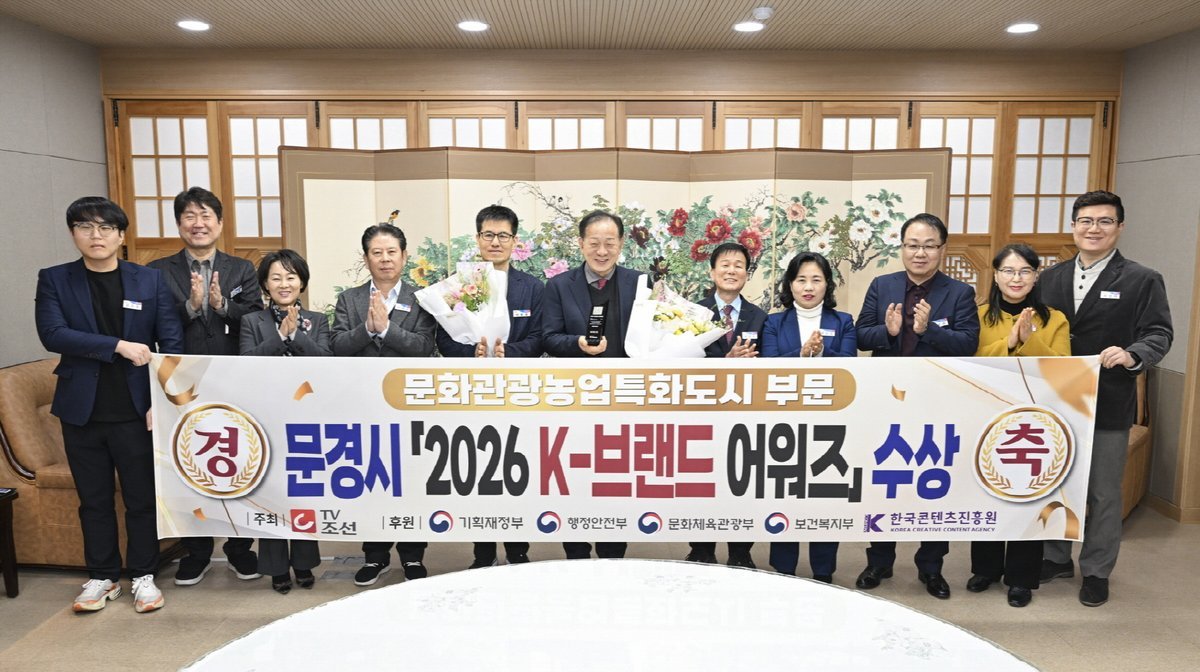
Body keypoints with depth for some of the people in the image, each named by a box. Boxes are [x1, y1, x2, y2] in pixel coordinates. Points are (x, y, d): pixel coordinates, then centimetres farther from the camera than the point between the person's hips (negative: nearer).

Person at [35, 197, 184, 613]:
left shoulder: (150, 280, 1)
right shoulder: (54, 281, 3)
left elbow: (172, 343, -2)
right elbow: (52, 334, -11)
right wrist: (119, 346, -20)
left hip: (136, 410, -1)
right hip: (81, 412, 1)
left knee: (142, 497, 7)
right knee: (94, 500, 12)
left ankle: (143, 576, 22)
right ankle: (102, 577, 28)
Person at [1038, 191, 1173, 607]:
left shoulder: (1142, 280, -3)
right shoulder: (1051, 278, 9)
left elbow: (1158, 334, -9)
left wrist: (1132, 355, -28)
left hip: (1108, 406, -3)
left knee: (1103, 494, 9)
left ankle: (1096, 571, 25)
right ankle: (1057, 559, 32)